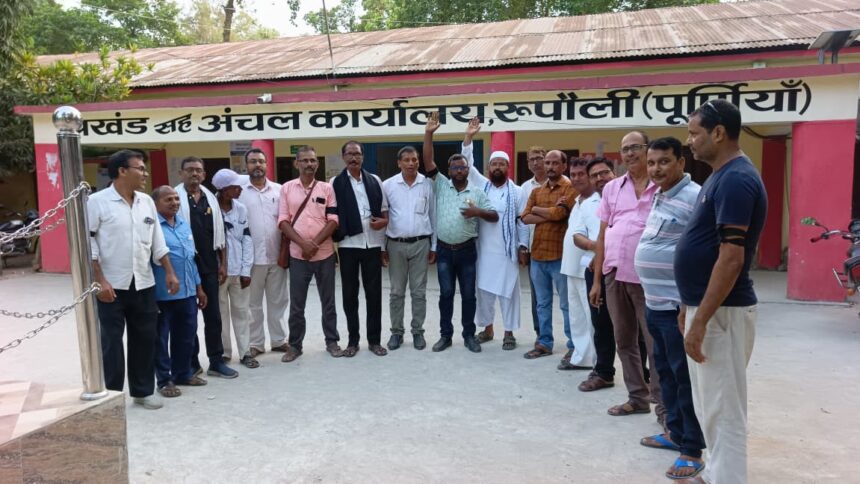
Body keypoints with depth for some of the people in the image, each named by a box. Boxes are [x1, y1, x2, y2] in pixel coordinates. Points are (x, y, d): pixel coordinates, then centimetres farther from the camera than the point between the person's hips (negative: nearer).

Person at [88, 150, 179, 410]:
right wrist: (100, 281, -15)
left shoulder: (147, 202, 8)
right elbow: (88, 244, -9)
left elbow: (158, 242, 12)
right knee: (111, 342, 4)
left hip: (143, 284, 5)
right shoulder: (97, 201, -8)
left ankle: (143, 391, 24)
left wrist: (170, 272, 6)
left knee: (145, 339, 11)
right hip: (112, 285, -5)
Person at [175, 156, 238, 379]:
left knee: (213, 315, 8)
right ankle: (191, 363, 19)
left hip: (209, 265, 5)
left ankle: (216, 361, 18)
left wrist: (222, 263, 9)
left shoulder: (210, 198, 10)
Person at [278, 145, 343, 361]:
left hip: (325, 254, 0)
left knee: (328, 301, 10)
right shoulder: (286, 188, 2)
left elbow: (333, 221, -3)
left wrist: (315, 243, -13)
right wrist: (302, 243, -13)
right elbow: (283, 221, -1)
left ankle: (332, 341, 22)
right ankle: (294, 345, 19)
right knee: (296, 304, 7)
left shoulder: (327, 188, 2)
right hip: (297, 255, 0)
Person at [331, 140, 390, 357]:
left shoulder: (375, 180, 8)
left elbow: (385, 209, 13)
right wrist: (336, 234, -13)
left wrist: (384, 221, -7)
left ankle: (374, 339, 17)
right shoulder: (336, 183, 1)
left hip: (373, 243, 2)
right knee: (350, 293, 7)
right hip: (348, 244, -2)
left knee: (374, 292, 6)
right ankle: (353, 340, 19)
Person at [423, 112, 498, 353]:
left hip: (467, 251, 0)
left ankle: (469, 335, 18)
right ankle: (445, 335, 17)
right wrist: (429, 134, -13)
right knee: (446, 294, 7)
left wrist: (478, 212, -17)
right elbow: (428, 162, -5)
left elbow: (495, 216, 3)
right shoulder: (441, 185, 4)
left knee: (469, 295, 6)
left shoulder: (477, 192, 3)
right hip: (444, 250, 0)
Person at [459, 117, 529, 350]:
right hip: (483, 250, 3)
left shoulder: (517, 192, 1)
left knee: (508, 291, 4)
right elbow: (467, 164, 1)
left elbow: (523, 222, 0)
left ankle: (509, 332, 15)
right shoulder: (481, 185, 7)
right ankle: (487, 328, 25)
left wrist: (523, 248, -4)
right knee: (484, 290, 10)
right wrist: (468, 137, -8)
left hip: (507, 251, -2)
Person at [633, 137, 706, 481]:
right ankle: (676, 433, 33)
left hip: (677, 306, -9)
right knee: (665, 372, 18)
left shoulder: (694, 197, -15)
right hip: (654, 304, 9)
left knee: (685, 377, 1)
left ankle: (693, 450, 13)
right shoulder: (658, 197, 14)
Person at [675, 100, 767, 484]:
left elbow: (731, 258, -25)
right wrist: (690, 307, 21)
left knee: (722, 410, 1)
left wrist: (700, 321, -24)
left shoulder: (735, 180, -19)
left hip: (720, 312, -10)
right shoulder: (720, 177, 13)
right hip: (705, 306, 10)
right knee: (709, 406, 20)